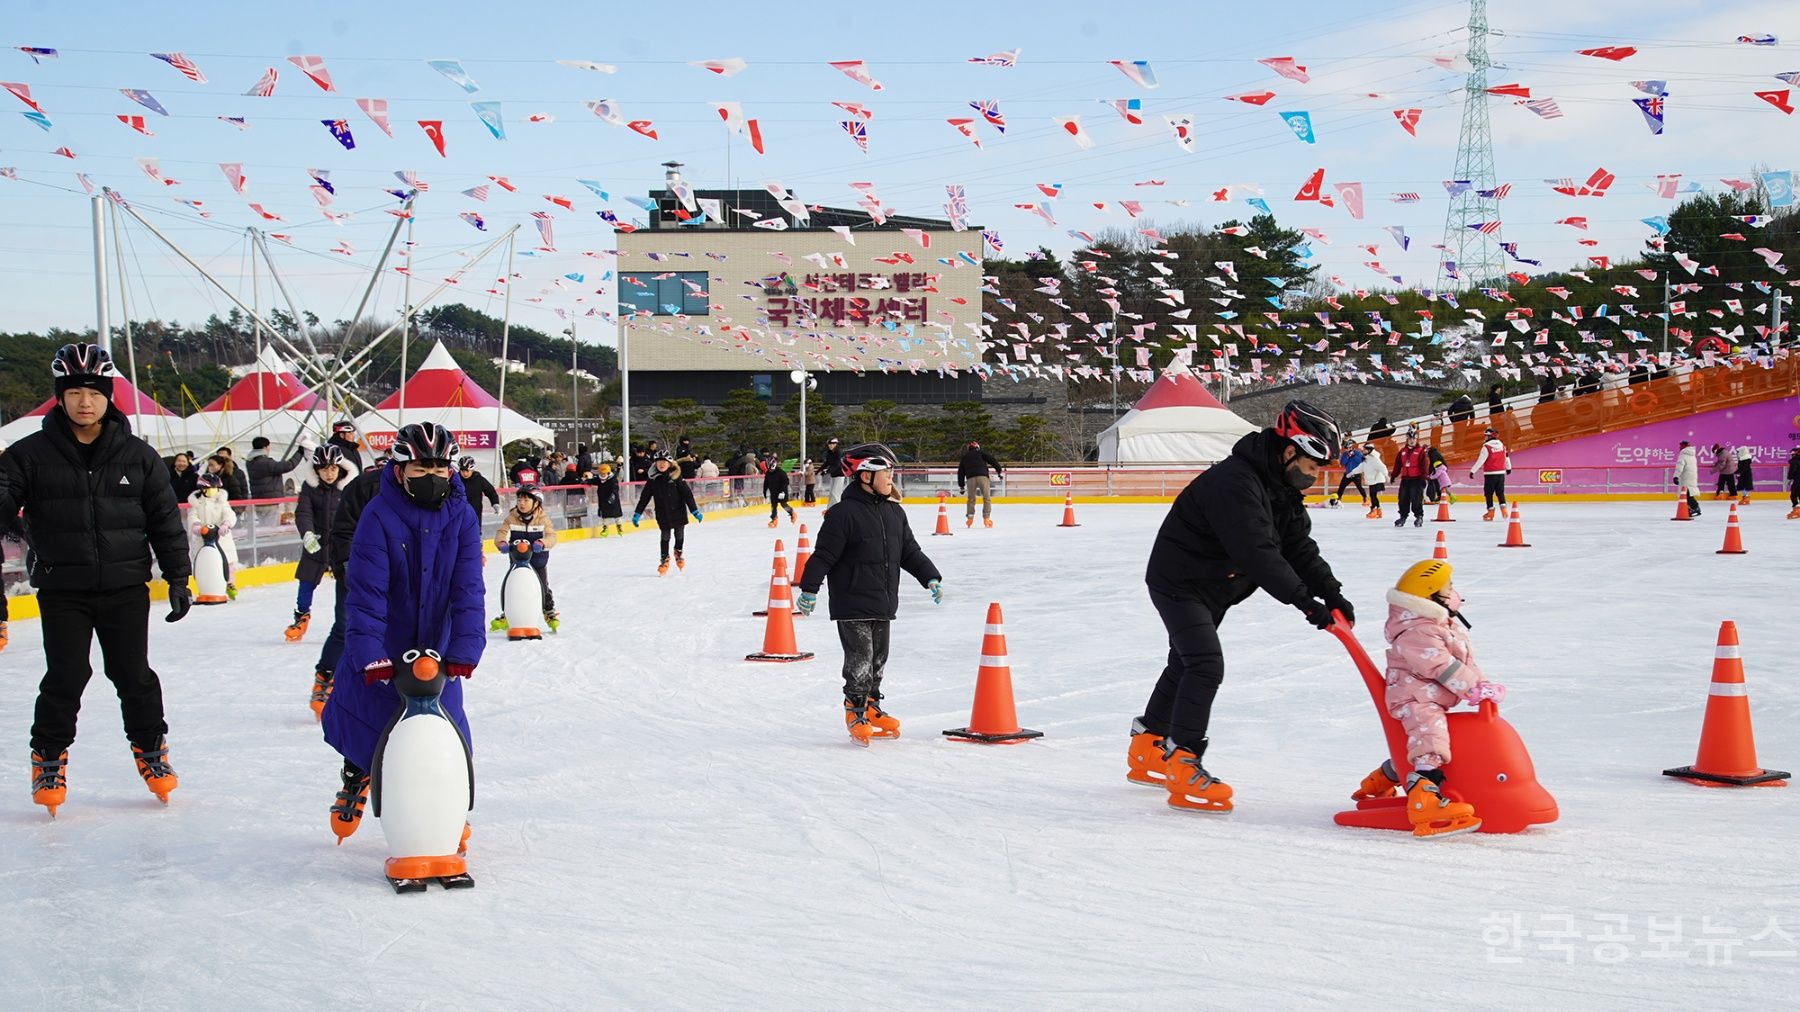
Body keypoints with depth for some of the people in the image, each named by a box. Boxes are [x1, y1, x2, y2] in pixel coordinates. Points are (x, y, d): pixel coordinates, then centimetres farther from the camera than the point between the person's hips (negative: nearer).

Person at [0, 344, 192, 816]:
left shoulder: (138, 456, 3)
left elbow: (165, 519, 7)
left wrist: (177, 577, 5)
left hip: (125, 586, 1)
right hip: (62, 589, -1)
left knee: (134, 675, 5)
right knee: (65, 677, -2)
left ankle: (150, 748, 25)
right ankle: (48, 758, 17)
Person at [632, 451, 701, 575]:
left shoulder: (676, 477, -10)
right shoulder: (652, 480, -4)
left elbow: (687, 494, -8)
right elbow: (644, 497, 2)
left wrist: (694, 511, -11)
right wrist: (637, 513, 0)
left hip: (678, 511, -1)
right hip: (662, 514, 1)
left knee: (679, 534, 10)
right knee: (665, 536, 4)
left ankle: (678, 552, 37)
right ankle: (665, 559, 19)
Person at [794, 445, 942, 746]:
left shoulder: (894, 513, 9)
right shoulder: (844, 512, -14)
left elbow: (910, 551, 17)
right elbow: (823, 555, -13)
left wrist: (930, 578, 10)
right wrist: (809, 589, -15)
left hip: (883, 604, 7)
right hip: (852, 604, -7)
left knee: (878, 659, 14)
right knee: (860, 660, -6)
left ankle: (871, 707, 29)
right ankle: (855, 713, 8)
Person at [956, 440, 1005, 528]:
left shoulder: (964, 458, 26)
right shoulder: (981, 453, 16)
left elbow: (960, 472, 25)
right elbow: (992, 460, 3)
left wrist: (961, 486, 28)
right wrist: (999, 470, 5)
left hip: (970, 478, 3)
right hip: (983, 477, -3)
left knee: (971, 498, 16)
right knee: (987, 497, 2)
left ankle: (970, 518, 12)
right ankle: (986, 518, -6)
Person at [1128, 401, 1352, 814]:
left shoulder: (1283, 489, 1)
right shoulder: (1234, 482, -32)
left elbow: (1299, 547, 1)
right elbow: (1257, 554, -37)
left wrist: (1331, 593, -12)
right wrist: (1305, 601, -38)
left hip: (1212, 587, 10)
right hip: (1178, 581, -10)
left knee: (1186, 663, 20)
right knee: (1206, 665, -20)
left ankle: (1148, 748, 37)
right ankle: (1182, 768, -18)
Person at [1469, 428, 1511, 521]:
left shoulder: (1486, 447, -14)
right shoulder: (1502, 445, 6)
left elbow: (1480, 460, -17)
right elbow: (1506, 457, 20)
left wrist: (1472, 471, -13)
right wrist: (1508, 468, 36)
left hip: (1490, 474, -5)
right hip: (1501, 473, 5)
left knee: (1488, 493, 4)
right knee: (1500, 492, 14)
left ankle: (1491, 512, 6)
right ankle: (1503, 507, 1)